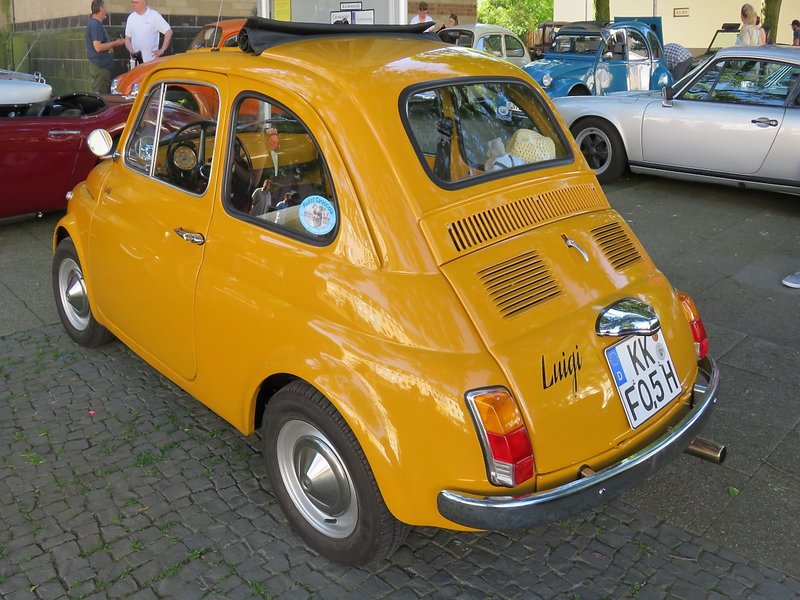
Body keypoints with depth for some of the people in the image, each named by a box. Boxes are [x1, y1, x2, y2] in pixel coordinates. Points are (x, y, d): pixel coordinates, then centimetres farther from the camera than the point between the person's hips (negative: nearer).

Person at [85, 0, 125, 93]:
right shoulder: (95, 25, -15)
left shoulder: (94, 23, 17)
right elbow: (98, 47, -22)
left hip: (101, 65, 10)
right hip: (100, 66, -10)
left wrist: (113, 44, 14)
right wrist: (114, 43, -13)